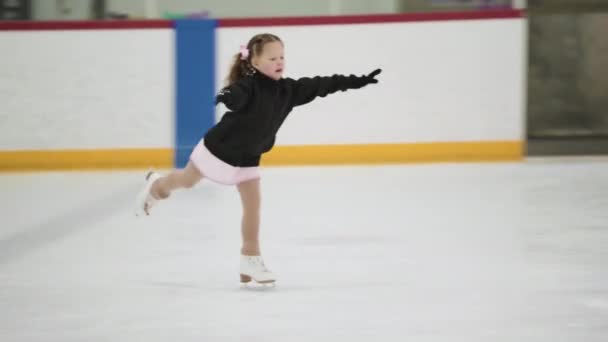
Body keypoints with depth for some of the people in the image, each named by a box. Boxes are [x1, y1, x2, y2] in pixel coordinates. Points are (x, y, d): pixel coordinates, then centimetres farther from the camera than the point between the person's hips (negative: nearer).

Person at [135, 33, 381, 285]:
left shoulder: (288, 89, -9)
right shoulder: (248, 86, -29)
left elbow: (321, 85, -4)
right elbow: (236, 96, -51)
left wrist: (359, 81, -3)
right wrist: (226, 97, -76)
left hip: (247, 158, 5)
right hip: (219, 149, -5)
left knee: (253, 202, -2)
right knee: (187, 181, 17)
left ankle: (250, 259, 4)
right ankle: (156, 186, 50)